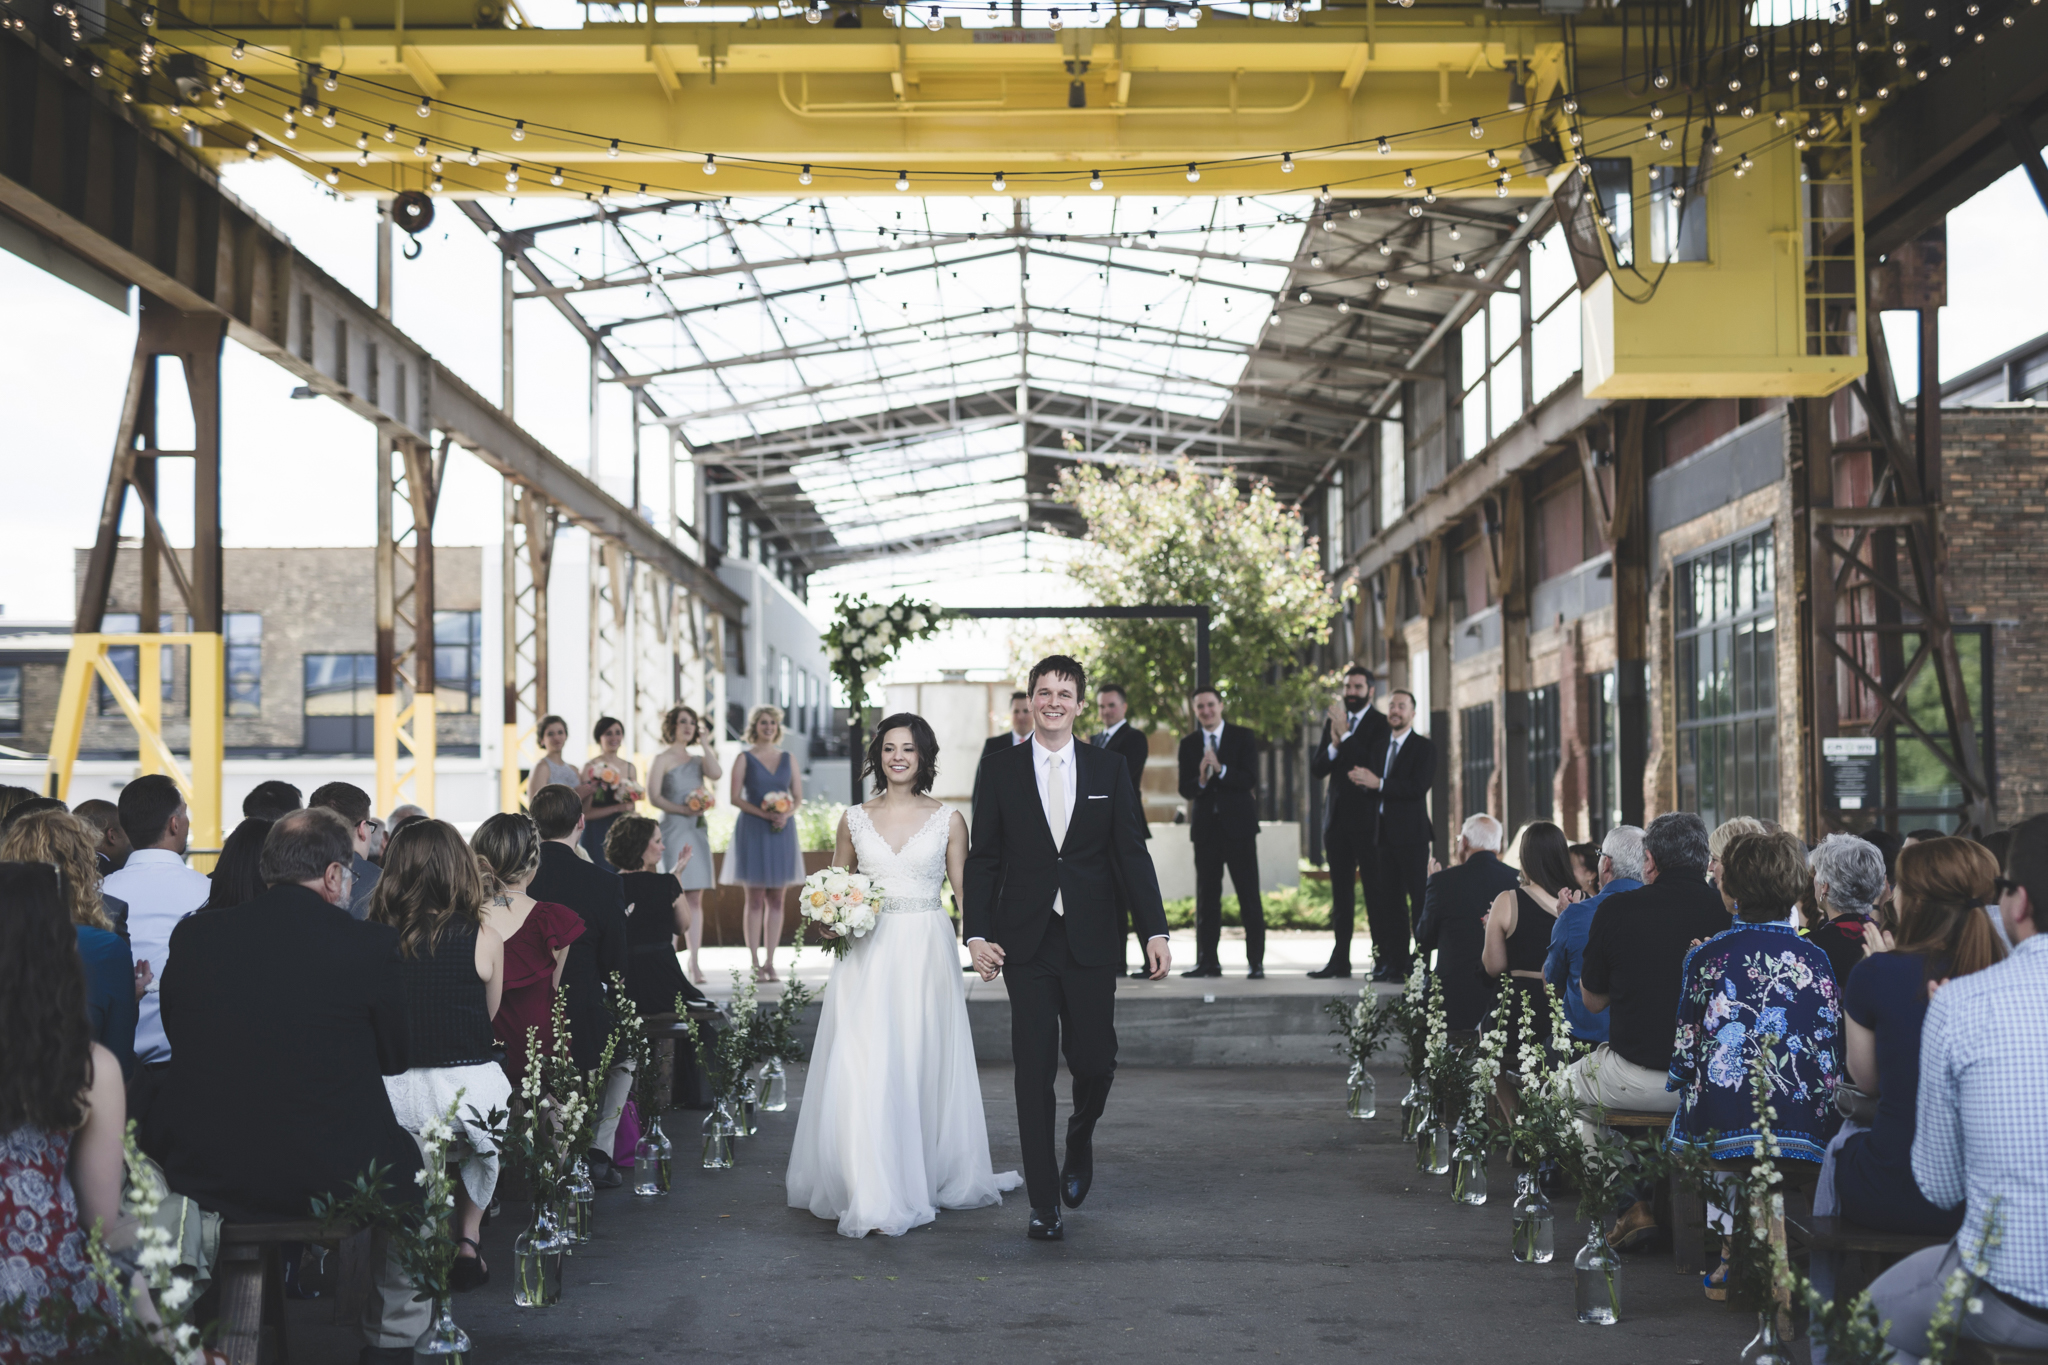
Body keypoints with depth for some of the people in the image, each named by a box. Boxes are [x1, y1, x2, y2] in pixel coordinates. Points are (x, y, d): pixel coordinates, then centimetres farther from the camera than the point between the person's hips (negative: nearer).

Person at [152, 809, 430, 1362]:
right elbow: (396, 1058, 2)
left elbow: (177, 1036, 13)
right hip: (329, 1177, -3)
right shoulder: (370, 944, -10)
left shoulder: (194, 935, -1)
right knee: (409, 1162, 26)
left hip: (201, 1176, 3)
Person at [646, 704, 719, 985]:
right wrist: (682, 809, -18)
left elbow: (717, 773, -5)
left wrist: (706, 744, 2)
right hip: (673, 828, -5)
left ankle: (694, 962, 5)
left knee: (695, 898, 4)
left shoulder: (698, 760, 16)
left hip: (697, 830, 6)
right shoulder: (663, 759, 0)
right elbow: (653, 796, -8)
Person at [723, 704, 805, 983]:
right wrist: (763, 813, -18)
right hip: (753, 831, -3)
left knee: (776, 899, 3)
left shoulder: (788, 760, 11)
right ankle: (754, 963, 1)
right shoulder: (745, 758, 2)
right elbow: (736, 797, -5)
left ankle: (770, 963, 8)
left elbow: (798, 797, 9)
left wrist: (786, 813, -11)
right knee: (755, 899, -2)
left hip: (782, 832, 3)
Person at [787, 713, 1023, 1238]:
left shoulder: (947, 820, 3)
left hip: (927, 954, -1)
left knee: (922, 1068, 3)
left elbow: (965, 892, 3)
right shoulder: (855, 819, 8)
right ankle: (873, 1195, -4)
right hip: (867, 954, 1)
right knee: (863, 1070, -9)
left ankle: (922, 1180, 17)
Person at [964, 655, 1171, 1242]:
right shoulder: (999, 772, 4)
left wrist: (1155, 931, -4)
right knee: (1034, 1070, -1)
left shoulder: (1109, 772, 6)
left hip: (1091, 941, 1)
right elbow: (983, 860, 4)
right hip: (1025, 944, -1)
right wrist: (977, 934, -7)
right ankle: (1043, 1202, 5)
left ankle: (1079, 1144, 34)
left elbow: (1132, 856, 5)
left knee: (1094, 1061, 0)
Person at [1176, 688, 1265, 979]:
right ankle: (1207, 961, 10)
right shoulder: (1188, 744, 10)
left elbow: (1250, 779, -8)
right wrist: (1200, 780, -18)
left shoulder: (1243, 738, 2)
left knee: (1249, 897, -3)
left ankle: (1256, 961, 0)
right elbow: (1185, 789, 4)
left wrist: (1221, 770, -23)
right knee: (1206, 898, 5)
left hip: (1238, 825, -3)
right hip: (1205, 827, 3)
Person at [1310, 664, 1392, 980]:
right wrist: (1333, 745, -11)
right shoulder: (1332, 720, 12)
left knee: (1375, 889, -6)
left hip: (1367, 819, -6)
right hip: (1337, 817, 6)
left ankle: (1384, 959, -4)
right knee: (1340, 891, 9)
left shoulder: (1380, 724, -5)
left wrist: (1345, 735, -20)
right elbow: (1316, 768, 7)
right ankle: (1340, 958, 12)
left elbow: (1373, 765, -18)